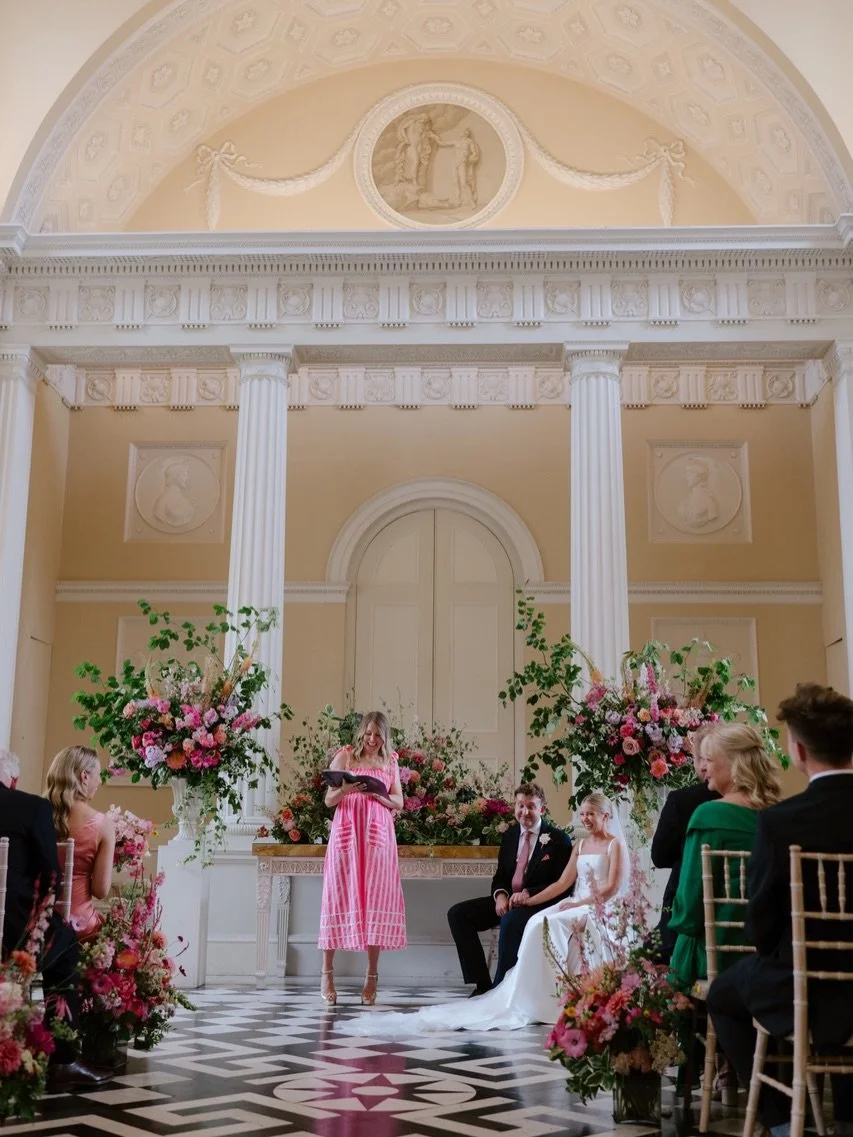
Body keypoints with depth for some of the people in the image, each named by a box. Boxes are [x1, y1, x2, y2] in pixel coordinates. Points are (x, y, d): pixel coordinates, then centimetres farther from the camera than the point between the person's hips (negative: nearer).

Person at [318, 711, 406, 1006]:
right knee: (341, 897, -3)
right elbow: (329, 800, 3)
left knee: (375, 900, -1)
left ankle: (372, 975, 4)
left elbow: (399, 802, 10)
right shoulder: (345, 756, 4)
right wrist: (345, 789, -18)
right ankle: (327, 972, 5)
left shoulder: (390, 761, 12)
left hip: (378, 835, 2)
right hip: (346, 833, -2)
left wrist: (378, 795, -10)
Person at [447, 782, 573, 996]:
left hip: (539, 904, -7)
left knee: (510, 921, -38)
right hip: (508, 900, 7)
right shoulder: (510, 835, 12)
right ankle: (482, 984, -11)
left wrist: (527, 894, -23)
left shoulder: (559, 839, -5)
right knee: (457, 914, -10)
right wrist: (500, 895, -8)